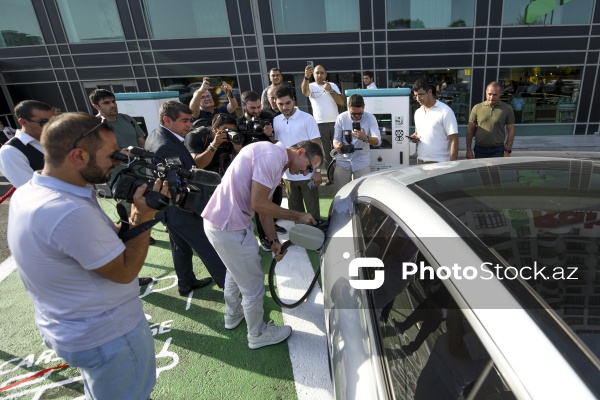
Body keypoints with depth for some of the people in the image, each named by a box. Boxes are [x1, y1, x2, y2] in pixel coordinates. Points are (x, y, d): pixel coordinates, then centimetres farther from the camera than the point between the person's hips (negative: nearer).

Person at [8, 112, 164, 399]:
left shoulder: (26, 194, -4)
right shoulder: (71, 213, -35)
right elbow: (125, 272, -22)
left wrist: (132, 216, -9)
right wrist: (143, 217, -18)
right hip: (109, 337, -9)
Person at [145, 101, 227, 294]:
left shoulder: (154, 135, 3)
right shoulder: (167, 146, -30)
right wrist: (205, 210, -22)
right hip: (185, 210, -10)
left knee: (181, 247, 22)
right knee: (210, 249, 6)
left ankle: (185, 283, 39)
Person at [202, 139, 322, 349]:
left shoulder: (276, 162, 12)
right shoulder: (271, 155, -20)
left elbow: (264, 206, 13)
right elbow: (258, 204, -22)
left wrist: (274, 241, 9)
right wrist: (297, 216, -11)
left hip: (225, 221, 10)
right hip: (228, 227, -10)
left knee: (237, 271, 32)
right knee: (253, 284, 7)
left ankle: (233, 315, 55)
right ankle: (258, 334, 30)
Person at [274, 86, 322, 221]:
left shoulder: (307, 119, -8)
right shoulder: (275, 121, 4)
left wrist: (317, 171, -11)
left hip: (307, 174, -4)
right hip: (288, 176, 4)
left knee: (313, 210, 7)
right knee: (294, 211, 15)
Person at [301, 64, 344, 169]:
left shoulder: (332, 85, 8)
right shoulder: (311, 86, 1)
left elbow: (341, 102, -2)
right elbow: (304, 92, -25)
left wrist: (330, 90, -15)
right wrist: (306, 77, -44)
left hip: (335, 122, 2)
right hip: (320, 124, -2)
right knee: (325, 150, 5)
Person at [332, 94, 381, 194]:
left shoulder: (370, 118, -9)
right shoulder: (341, 118, -6)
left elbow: (378, 141, -17)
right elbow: (336, 139, -4)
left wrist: (365, 138, -40)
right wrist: (337, 146, -29)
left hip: (362, 162, -1)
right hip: (343, 162, 1)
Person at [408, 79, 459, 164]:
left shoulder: (445, 111, -8)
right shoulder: (418, 112, 11)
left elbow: (454, 139, -10)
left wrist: (452, 163, -15)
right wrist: (415, 137, -1)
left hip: (440, 162, -6)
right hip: (421, 160, 6)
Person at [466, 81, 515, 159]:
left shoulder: (507, 109, 1)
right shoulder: (477, 108, 2)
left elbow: (511, 130, 4)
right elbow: (470, 130, 5)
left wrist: (508, 151, -2)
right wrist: (469, 150, 1)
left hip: (497, 150, -1)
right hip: (479, 149, 1)